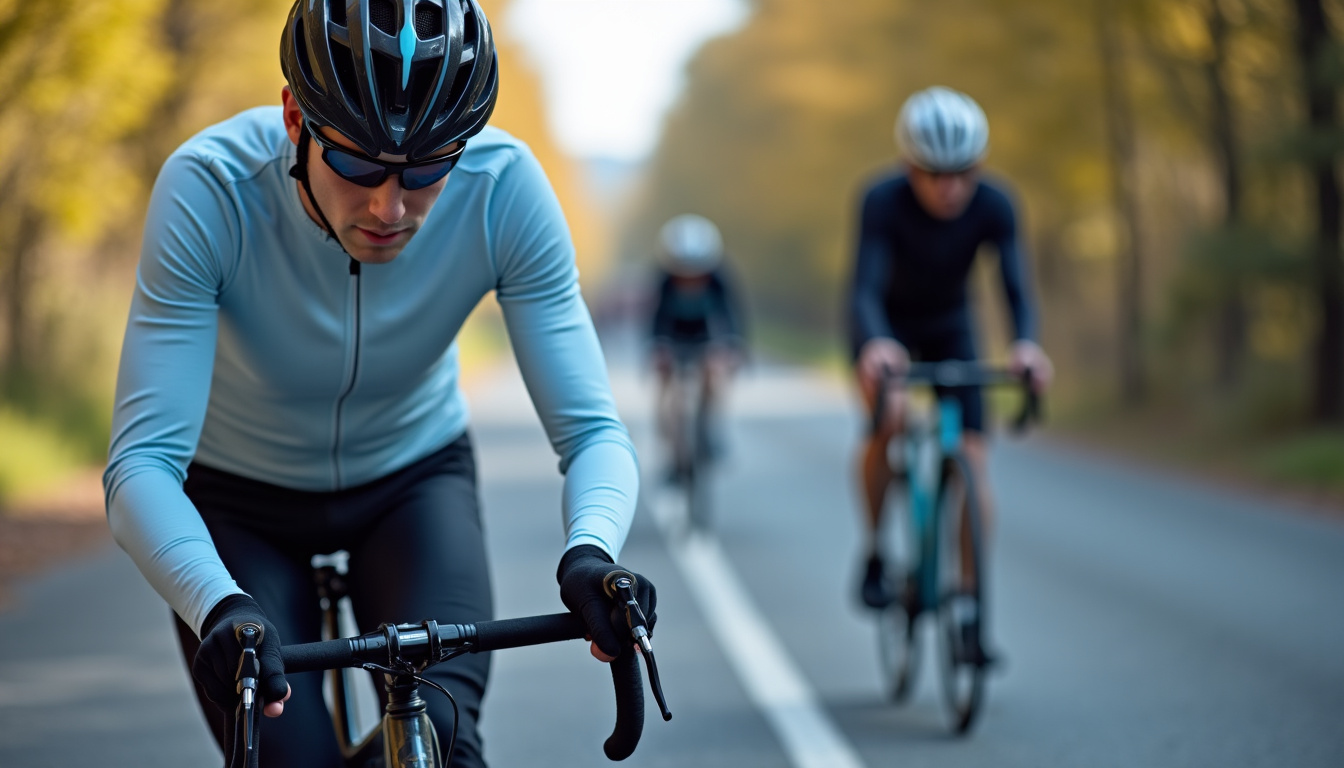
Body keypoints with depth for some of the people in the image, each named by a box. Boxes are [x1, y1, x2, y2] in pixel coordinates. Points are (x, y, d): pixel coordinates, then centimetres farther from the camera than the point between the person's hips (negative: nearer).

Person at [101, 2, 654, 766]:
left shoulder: (505, 187, -28)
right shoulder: (209, 188, -32)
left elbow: (592, 427, -27)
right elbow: (142, 461, -36)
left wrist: (589, 552, -49)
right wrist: (218, 608, -55)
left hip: (412, 479, 1)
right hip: (239, 496, -1)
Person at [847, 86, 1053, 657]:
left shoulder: (994, 206, -25)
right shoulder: (884, 201, -32)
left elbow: (1016, 286, -32)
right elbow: (864, 286, -41)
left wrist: (1026, 343, -54)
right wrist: (875, 344, -63)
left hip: (950, 328, 3)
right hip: (886, 327, -2)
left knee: (973, 458, -9)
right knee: (889, 418, -30)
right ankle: (875, 554, -10)